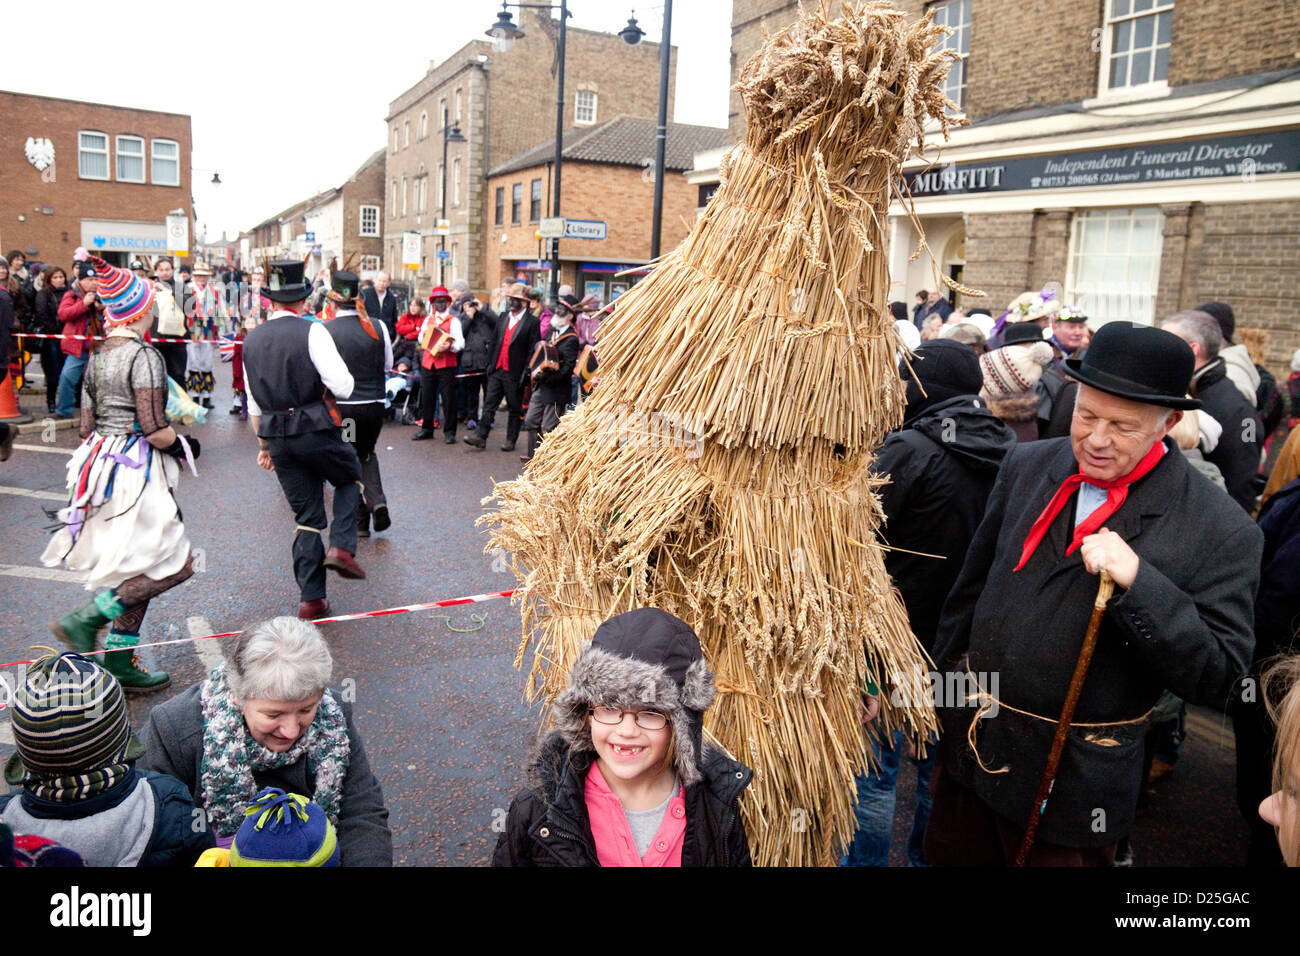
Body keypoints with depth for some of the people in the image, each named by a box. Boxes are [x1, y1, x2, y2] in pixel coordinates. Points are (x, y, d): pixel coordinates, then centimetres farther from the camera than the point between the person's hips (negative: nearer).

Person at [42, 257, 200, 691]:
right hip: (138, 471, -9)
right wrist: (185, 445, -1)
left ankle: (120, 662, 20)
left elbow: (86, 427, 12)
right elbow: (155, 431, -19)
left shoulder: (96, 358, 10)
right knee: (175, 565, -2)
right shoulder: (143, 355, -16)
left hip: (102, 465, 9)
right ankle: (84, 618, -6)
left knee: (135, 567, 15)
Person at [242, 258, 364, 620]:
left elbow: (254, 403, 15)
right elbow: (343, 387, -16)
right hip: (315, 430, -5)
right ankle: (341, 547, 1)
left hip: (277, 438, 5)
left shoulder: (252, 339, 10)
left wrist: (264, 444, 23)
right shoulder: (312, 332, -10)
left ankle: (311, 598, 12)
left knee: (306, 516, 12)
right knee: (351, 479, 22)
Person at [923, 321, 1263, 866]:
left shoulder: (1221, 531, -15)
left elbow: (1216, 678, -16)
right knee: (949, 855, 21)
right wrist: (941, 689, 12)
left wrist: (1137, 581, -31)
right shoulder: (1026, 467, -2)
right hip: (969, 743, 4)